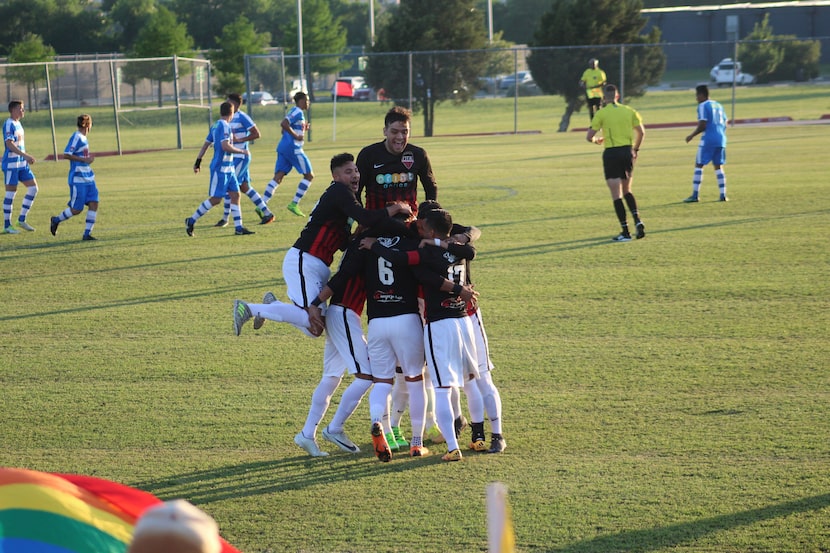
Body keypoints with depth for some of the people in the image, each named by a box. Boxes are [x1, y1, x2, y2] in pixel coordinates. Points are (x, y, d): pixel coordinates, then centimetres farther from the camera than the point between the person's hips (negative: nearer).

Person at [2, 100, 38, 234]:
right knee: (11, 193, -4)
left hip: (22, 163, 9)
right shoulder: (9, 125, -13)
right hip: (11, 163, -9)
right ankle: (7, 225, 4)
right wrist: (25, 155, -29)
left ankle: (21, 220, 10)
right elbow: (10, 144, -23)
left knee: (33, 187, 4)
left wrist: (27, 158, 19)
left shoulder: (18, 124, 15)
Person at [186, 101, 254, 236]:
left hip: (228, 169, 10)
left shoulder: (216, 126, 13)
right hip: (220, 168, -10)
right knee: (216, 199, -6)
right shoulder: (224, 126, -15)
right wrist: (242, 151, -15)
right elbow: (225, 146, -25)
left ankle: (239, 228, 5)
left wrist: (198, 161, 25)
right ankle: (191, 220, 3)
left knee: (235, 194, 5)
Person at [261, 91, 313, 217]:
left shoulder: (293, 111, 21)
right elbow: (284, 124, -23)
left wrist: (303, 129, 18)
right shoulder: (298, 112, -9)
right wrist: (296, 136, -17)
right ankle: (294, 204, -4)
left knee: (277, 178, 2)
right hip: (293, 148, -9)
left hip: (283, 147, 9)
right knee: (309, 175, 0)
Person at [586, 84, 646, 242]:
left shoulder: (601, 113, -5)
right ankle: (638, 221, 0)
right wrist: (635, 149, 22)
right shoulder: (629, 111, 6)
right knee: (627, 191, 20)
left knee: (616, 195, -2)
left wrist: (597, 140, 17)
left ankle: (625, 232, -6)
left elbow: (589, 136, -5)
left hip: (611, 153, -4)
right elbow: (641, 132, 8)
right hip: (628, 151, 4)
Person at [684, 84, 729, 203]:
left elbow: (702, 125, -13)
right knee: (718, 166, 11)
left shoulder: (702, 106, -5)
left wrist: (691, 136, -2)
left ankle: (695, 195, -5)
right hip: (721, 139, 7)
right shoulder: (718, 105, 18)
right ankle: (723, 195, 4)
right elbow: (725, 123, 18)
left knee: (699, 165, -1)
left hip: (708, 140, -7)